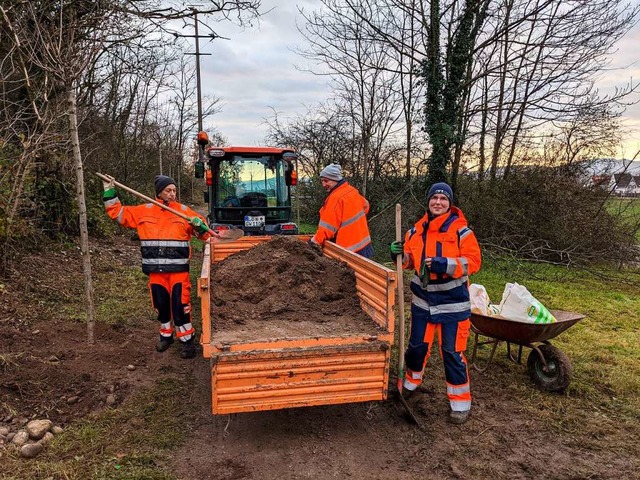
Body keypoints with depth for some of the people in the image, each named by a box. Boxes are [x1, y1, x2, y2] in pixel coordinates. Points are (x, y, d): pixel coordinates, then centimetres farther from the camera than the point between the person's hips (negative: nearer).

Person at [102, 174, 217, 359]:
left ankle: (187, 339, 9)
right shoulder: (144, 211, 5)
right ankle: (166, 335, 34)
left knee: (180, 305, -6)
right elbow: (118, 213, 13)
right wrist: (110, 192, 9)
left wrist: (199, 225, -18)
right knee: (161, 305, 13)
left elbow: (204, 233, 4)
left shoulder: (184, 211, 0)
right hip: (155, 270, 3)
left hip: (178, 269, -3)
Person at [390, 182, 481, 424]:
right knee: (416, 345, 16)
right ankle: (410, 383, 41)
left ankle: (460, 402, 17)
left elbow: (473, 261, -15)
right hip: (423, 299, 5)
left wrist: (445, 264, -27)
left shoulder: (460, 230, -10)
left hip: (452, 302, -4)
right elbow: (410, 261, 14)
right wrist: (401, 255, -9)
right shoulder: (417, 230, 5)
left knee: (452, 352, 0)